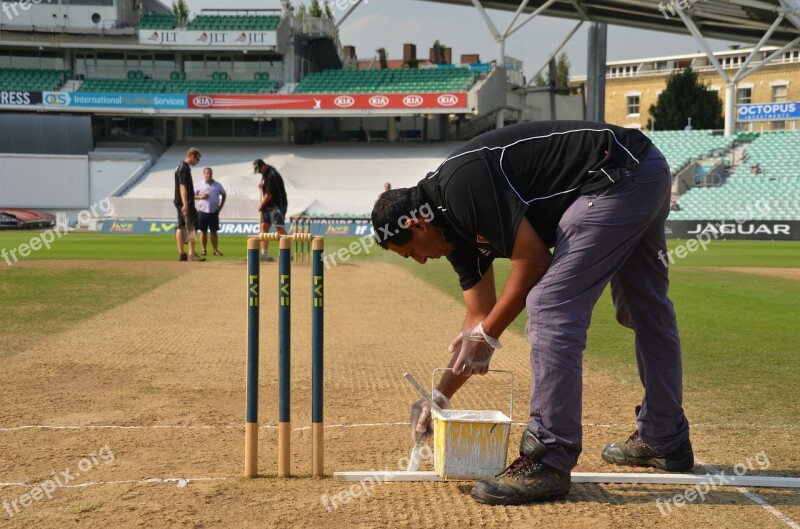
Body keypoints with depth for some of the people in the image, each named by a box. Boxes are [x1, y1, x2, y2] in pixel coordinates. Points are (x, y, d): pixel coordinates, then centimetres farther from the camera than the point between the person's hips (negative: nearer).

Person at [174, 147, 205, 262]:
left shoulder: (180, 167, 17)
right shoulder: (185, 168, -14)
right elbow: (183, 187, -21)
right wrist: (185, 204, -25)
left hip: (179, 202, 10)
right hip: (185, 202, -10)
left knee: (180, 227, 9)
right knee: (191, 227, -9)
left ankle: (181, 254, 11)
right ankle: (191, 254, -11)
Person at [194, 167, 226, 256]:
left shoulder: (218, 185, 9)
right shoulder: (200, 185, 4)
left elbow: (224, 194, 20)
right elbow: (192, 195, 6)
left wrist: (221, 206, 10)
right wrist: (200, 197, -13)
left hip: (214, 212, 1)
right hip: (202, 211, -1)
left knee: (214, 231, 2)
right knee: (203, 231, 2)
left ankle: (216, 250, 2)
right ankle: (204, 250, 7)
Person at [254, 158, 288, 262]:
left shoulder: (272, 175, -21)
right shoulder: (265, 173, 9)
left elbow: (269, 195, -20)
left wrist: (261, 205, -6)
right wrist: (262, 182, 12)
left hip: (277, 205, -9)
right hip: (267, 205, 10)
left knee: (279, 228, -15)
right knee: (264, 226, 5)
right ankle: (264, 254, 7)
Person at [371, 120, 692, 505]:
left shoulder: (461, 183, -17)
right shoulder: (456, 226, 12)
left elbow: (532, 258, -18)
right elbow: (480, 315, 16)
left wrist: (487, 335, -8)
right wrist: (439, 398, 19)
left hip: (621, 172, -11)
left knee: (551, 308, -13)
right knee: (645, 312, 21)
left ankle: (550, 462, -9)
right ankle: (665, 441, 37)